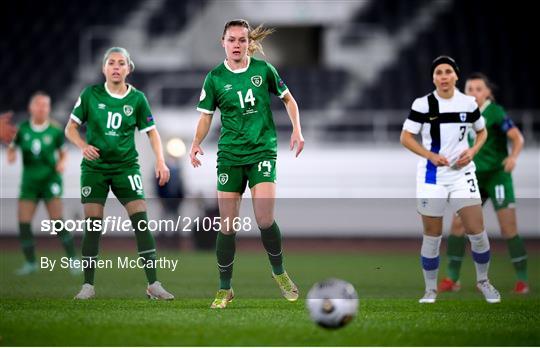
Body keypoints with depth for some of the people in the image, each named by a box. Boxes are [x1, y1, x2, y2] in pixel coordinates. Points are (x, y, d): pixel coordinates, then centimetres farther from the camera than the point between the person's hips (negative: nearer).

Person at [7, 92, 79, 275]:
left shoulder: (55, 131, -7)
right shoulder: (22, 129, -3)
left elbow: (63, 151, 7)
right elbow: (12, 147, 9)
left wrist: (62, 162, -14)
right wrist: (11, 155, -13)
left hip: (50, 179, -3)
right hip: (29, 182, 3)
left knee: (57, 222, -13)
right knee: (23, 224, -3)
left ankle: (73, 260, -1)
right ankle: (30, 263, 13)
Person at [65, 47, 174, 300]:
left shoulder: (137, 98, 0)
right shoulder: (90, 94, -2)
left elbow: (151, 132, 6)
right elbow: (71, 128, 3)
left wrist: (160, 161, -8)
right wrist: (83, 146, -17)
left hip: (126, 166, 0)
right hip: (94, 166, 0)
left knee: (141, 221, -10)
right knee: (93, 225, -4)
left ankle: (153, 284, -7)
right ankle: (88, 285, 5)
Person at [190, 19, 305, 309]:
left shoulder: (263, 69, 0)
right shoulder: (215, 78, 1)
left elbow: (288, 99, 13)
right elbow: (206, 115, 6)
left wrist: (297, 130, 0)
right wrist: (197, 142, -11)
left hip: (262, 151, -1)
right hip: (229, 155, 1)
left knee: (265, 220, -16)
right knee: (227, 225, -1)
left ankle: (279, 271, 11)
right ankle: (225, 289, 13)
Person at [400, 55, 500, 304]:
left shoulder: (468, 103, 0)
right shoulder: (422, 104, -8)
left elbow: (482, 132, 14)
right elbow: (405, 137, -6)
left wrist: (472, 151, -6)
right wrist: (431, 156, -19)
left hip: (462, 173, 2)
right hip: (431, 177, -2)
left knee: (477, 231, -4)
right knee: (432, 235, 4)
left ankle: (483, 281, 18)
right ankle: (430, 289, 18)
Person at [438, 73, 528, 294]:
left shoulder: (495, 112, -12)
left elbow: (517, 138, -20)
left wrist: (513, 156, -37)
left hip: (498, 175, -5)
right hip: (475, 177, 5)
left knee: (508, 228, -10)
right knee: (458, 224, -2)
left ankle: (522, 280, 0)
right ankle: (452, 279, 9)